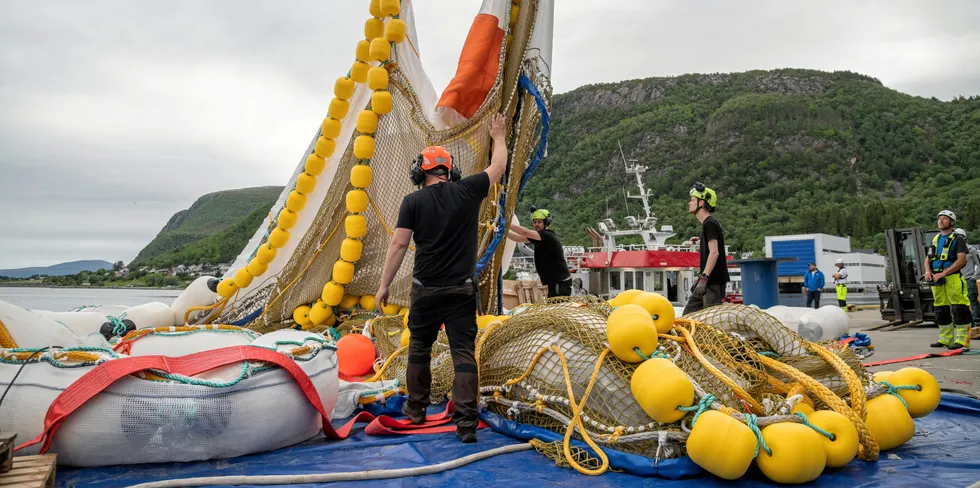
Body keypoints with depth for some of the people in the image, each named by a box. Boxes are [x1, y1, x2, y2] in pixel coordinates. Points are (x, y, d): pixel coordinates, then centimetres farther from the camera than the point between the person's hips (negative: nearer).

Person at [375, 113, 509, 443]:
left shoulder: (413, 201, -4)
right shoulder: (468, 191, -1)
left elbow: (399, 244, -7)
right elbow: (498, 166, 15)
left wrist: (384, 285, 0)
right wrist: (498, 137, 32)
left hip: (426, 289, 0)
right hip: (462, 291, 0)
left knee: (419, 348, 18)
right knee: (464, 354, 1)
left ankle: (416, 409, 31)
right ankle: (466, 423, -2)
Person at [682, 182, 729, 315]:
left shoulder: (709, 224, -12)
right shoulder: (706, 224, 18)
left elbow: (714, 252, -21)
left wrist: (704, 278, -26)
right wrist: (700, 279, 22)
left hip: (714, 281, -10)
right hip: (708, 281, 10)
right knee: (688, 315, 10)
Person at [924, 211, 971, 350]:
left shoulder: (958, 239, -2)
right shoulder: (935, 239, 18)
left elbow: (961, 260, -12)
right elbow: (928, 258, 21)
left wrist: (943, 273, -18)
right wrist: (928, 271, 0)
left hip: (953, 278, -7)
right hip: (937, 280, 7)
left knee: (958, 309, -9)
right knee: (940, 310, 10)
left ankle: (962, 340, -6)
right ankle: (946, 339, 18)